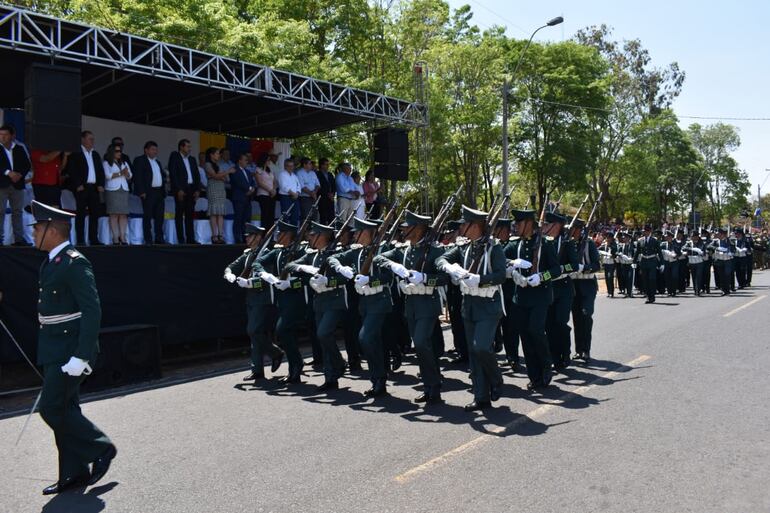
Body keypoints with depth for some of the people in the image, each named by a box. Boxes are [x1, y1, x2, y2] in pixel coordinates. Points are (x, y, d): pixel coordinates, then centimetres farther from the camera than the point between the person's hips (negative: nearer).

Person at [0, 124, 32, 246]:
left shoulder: (19, 149, 13)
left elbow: (27, 165, 7)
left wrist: (20, 174, -10)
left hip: (17, 185, 3)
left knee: (17, 212, 5)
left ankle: (19, 238, 8)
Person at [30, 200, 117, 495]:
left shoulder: (75, 264, -17)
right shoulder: (51, 262, 12)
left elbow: (92, 312, -22)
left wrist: (80, 357, -25)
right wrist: (48, 351, 20)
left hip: (69, 351, -9)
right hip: (54, 350, 9)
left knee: (52, 409, -6)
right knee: (64, 410, 12)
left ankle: (101, 448, 11)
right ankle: (73, 474, 21)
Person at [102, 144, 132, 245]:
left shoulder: (124, 163, 22)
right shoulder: (106, 163, 6)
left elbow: (130, 176, 14)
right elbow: (108, 175, -9)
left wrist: (126, 173, -7)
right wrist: (120, 173, -9)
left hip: (124, 190, 5)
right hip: (112, 190, -5)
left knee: (123, 214, -2)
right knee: (114, 214, -8)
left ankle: (123, 237, -3)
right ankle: (115, 238, -9)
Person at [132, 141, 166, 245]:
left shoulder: (157, 162, 22)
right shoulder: (139, 160, -1)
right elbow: (137, 177, -9)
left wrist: (163, 191, 13)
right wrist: (142, 192, -17)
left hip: (159, 192, 7)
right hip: (148, 192, -7)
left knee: (159, 216, 6)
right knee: (147, 216, -4)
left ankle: (159, 238, 12)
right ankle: (148, 240, -1)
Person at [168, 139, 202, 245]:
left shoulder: (192, 159, 19)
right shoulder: (174, 156, 1)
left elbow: (197, 175, 16)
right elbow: (172, 174, -8)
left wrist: (197, 190, 4)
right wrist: (179, 190, -14)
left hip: (191, 189, 5)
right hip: (180, 190, -5)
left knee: (190, 214, 5)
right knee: (179, 214, -2)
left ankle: (190, 238, 6)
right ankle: (181, 239, -2)